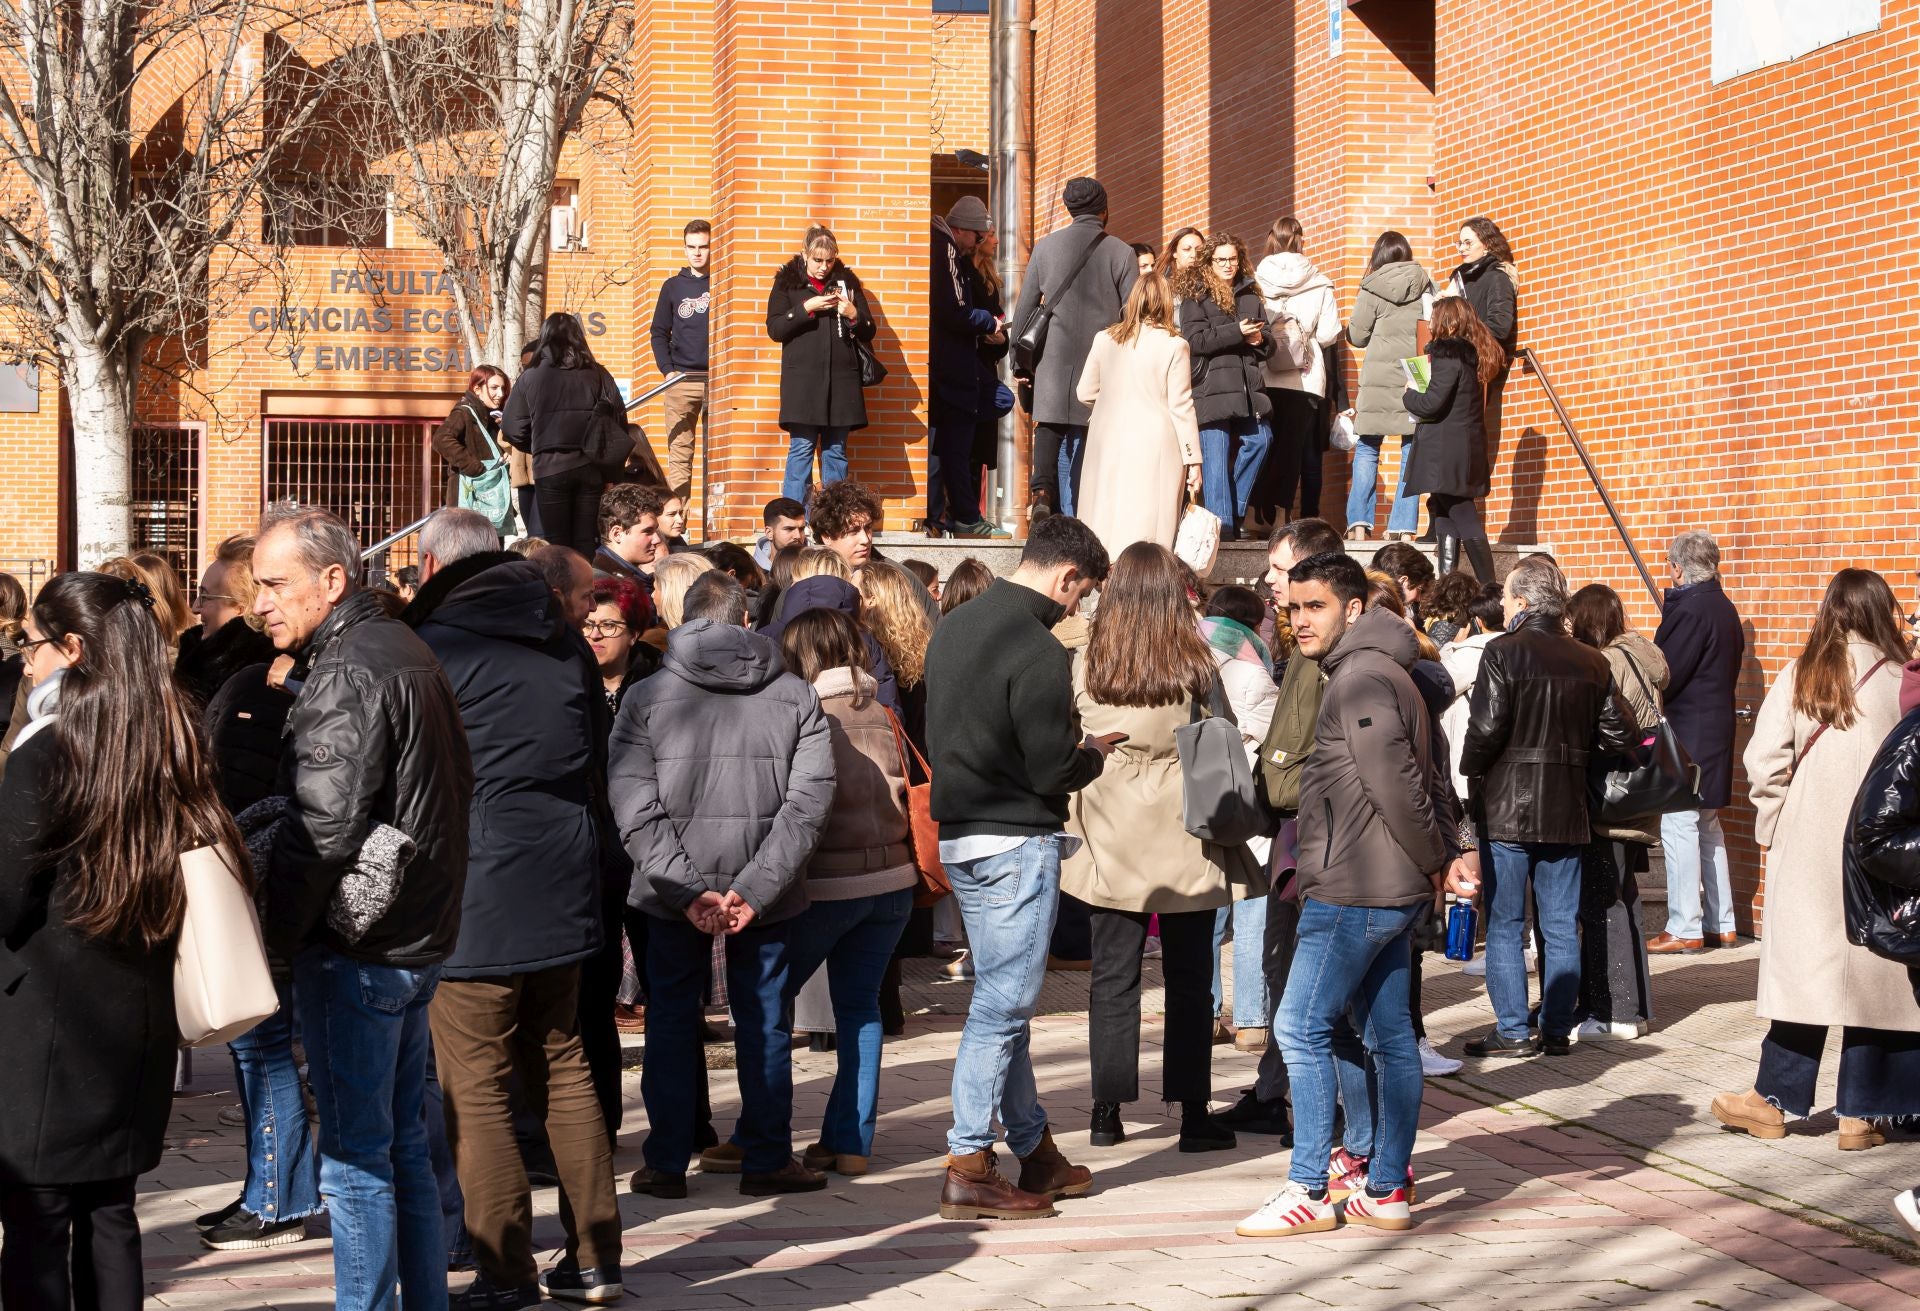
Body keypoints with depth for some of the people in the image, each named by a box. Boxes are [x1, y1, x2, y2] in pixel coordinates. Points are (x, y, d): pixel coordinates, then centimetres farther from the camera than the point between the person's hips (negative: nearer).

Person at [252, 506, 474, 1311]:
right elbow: (453, 789, 21)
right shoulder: (404, 650, 14)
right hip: (416, 936, 10)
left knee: (356, 1156, -3)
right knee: (403, 1145, 17)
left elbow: (322, 827, -24)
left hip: (357, 952, -10)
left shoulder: (349, 674, -17)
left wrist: (273, 934, -13)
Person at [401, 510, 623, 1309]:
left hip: (474, 891, -7)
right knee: (560, 1063, 15)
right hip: (563, 882, 7)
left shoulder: (432, 646, -9)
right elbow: (596, 757, 18)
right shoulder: (564, 644, 11)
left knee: (472, 1085, 0)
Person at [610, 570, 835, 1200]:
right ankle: (766, 1161, 17)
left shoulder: (645, 698, -3)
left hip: (673, 893, 0)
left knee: (671, 1019, 12)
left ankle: (666, 1164, 15)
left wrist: (687, 890, -14)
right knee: (762, 1022, 12)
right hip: (765, 894, 1)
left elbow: (634, 808, -12)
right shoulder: (796, 697, 0)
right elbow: (808, 800, -9)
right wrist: (754, 888, -13)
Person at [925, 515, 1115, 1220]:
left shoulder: (956, 625, 10)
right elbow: (1054, 772, -20)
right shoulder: (1037, 652, -19)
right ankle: (967, 1170, 0)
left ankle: (1035, 1149, 27)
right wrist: (1095, 752, 2)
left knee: (1003, 1002, 16)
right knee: (1002, 1007, -3)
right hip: (1016, 843, -9)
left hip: (960, 837, 9)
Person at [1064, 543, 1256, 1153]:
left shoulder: (1084, 665, -5)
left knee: (1113, 977, 9)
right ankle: (1194, 1113, 9)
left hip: (1111, 843, 1)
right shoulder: (1197, 666, -8)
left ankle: (1108, 1110, 11)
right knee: (1189, 978, 7)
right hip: (1186, 843, -1)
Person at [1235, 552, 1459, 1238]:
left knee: (1300, 1027, -6)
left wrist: (1434, 859, -9)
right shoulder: (1378, 674, 17)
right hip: (1392, 892, 10)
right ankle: (1388, 1187, 16)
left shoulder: (1361, 679, -15)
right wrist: (1450, 850, 11)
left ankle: (1309, 1190, -3)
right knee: (1389, 1036, 11)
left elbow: (1396, 785, -20)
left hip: (1353, 892, -10)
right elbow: (1431, 774, 18)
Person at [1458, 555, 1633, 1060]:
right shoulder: (1590, 662, 4)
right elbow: (1619, 733, 4)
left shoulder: (1503, 653, -12)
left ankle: (1512, 1031, 5)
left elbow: (1485, 729, -17)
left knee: (1504, 924, 4)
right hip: (1567, 810, 5)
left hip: (1507, 808, -5)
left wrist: (1471, 773, -1)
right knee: (1561, 926, 10)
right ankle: (1557, 1030, 14)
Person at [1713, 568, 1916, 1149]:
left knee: (1804, 967, 9)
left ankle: (1774, 1100, 14)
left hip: (1808, 849, 2)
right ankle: (1861, 1113, 10)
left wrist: (1770, 827, 7)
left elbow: (1764, 760, -4)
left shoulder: (1799, 677, 0)